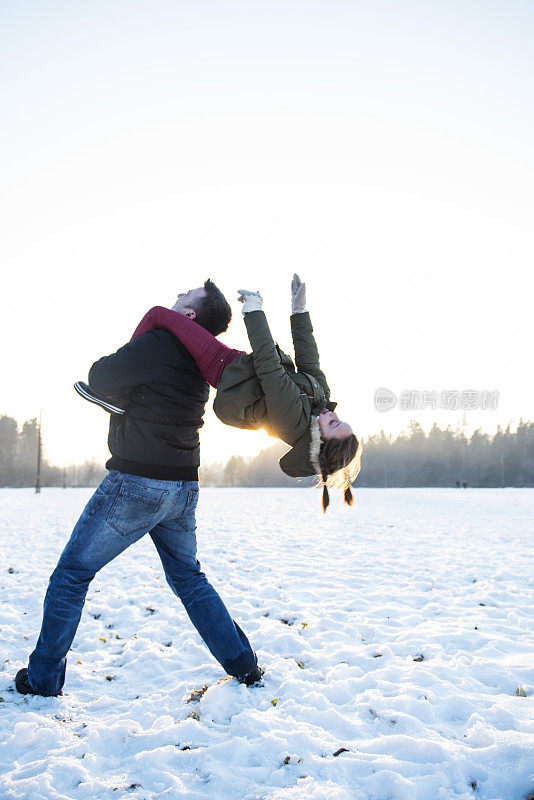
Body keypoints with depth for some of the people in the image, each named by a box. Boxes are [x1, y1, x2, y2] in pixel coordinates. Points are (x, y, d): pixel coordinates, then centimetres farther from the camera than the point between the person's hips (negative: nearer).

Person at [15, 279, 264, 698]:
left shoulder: (156, 345, -18)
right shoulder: (201, 361, 7)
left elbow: (99, 379, -6)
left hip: (137, 482, -7)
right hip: (184, 486, 8)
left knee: (72, 573, 6)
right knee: (189, 577, 21)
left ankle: (43, 678, 13)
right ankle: (244, 665, 21)